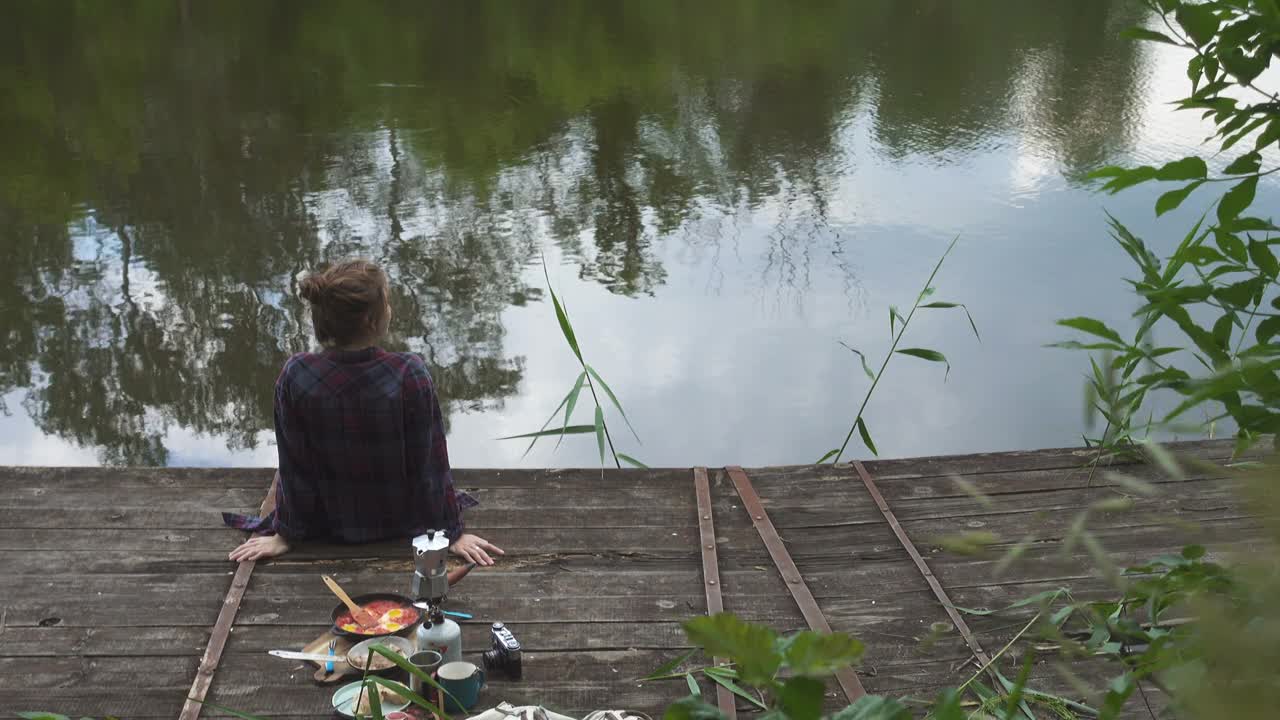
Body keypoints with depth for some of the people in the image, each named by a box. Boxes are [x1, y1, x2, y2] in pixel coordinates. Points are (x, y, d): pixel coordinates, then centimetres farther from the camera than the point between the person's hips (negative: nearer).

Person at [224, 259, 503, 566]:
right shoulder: (409, 374, -30)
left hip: (325, 524, 0)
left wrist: (285, 535, -1)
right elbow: (431, 463, -20)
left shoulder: (295, 376, -26)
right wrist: (453, 533, -8)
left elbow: (295, 466, -15)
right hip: (400, 522, 0)